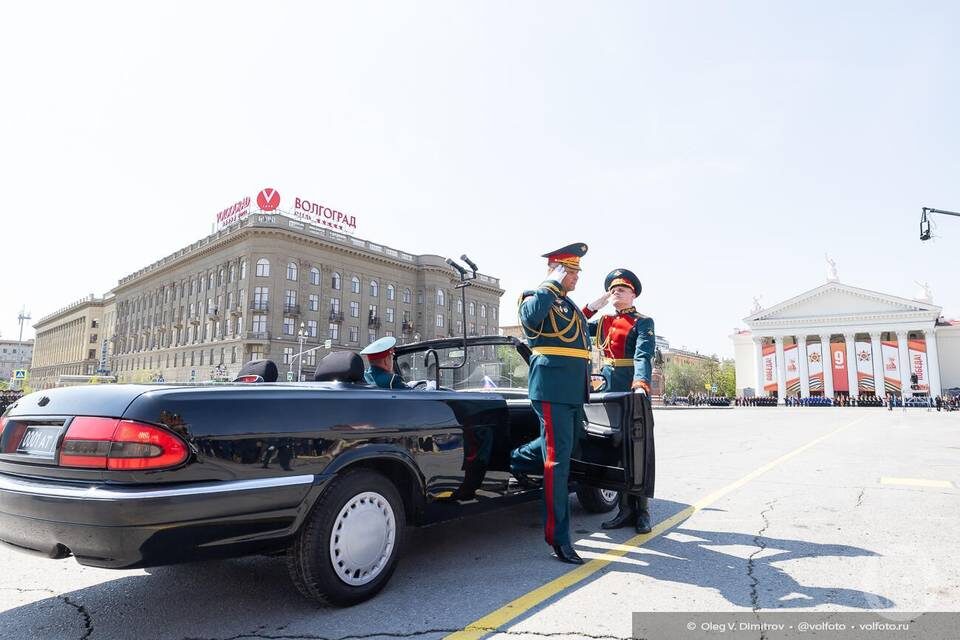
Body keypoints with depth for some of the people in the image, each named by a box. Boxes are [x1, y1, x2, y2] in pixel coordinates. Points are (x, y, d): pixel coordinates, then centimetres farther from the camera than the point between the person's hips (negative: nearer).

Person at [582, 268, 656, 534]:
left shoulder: (643, 323, -1)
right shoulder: (603, 322, 17)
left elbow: (643, 356, -16)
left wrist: (641, 384, -32)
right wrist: (593, 306, 7)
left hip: (634, 390, -5)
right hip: (608, 389, 5)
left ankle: (642, 511, 11)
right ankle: (625, 509, 17)